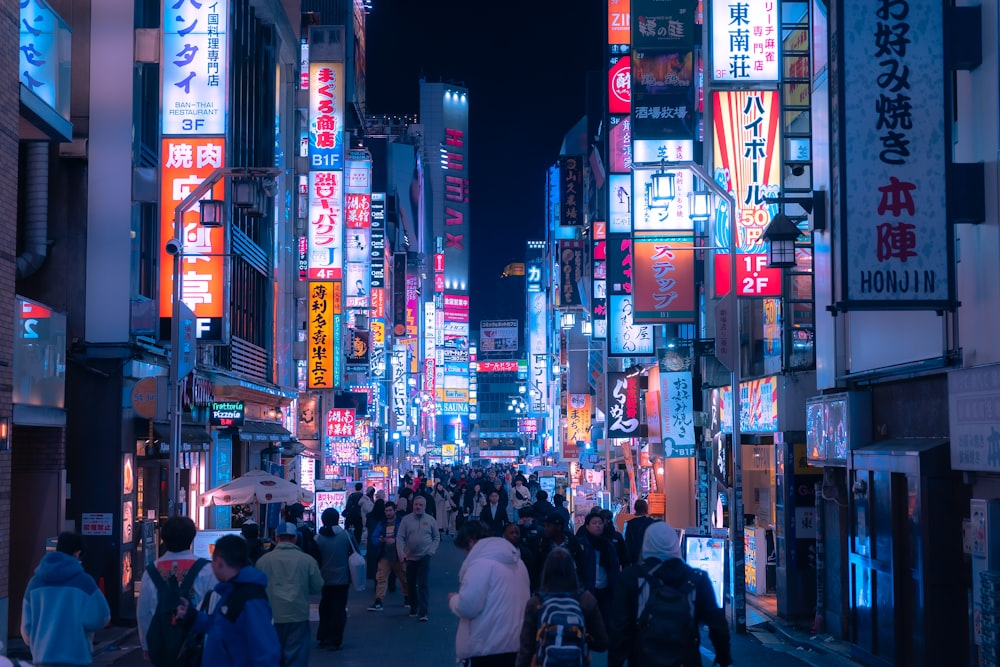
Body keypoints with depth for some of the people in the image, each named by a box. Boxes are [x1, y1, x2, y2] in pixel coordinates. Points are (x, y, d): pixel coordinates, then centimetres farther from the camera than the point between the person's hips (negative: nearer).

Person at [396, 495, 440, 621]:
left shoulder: (430, 520, 1)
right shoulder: (406, 519, 0)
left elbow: (436, 538, 7)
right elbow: (400, 538, -3)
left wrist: (431, 551, -6)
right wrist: (401, 554, -15)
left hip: (424, 557, -2)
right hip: (410, 557, 2)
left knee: (423, 584, -11)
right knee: (411, 584, 11)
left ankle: (423, 612, -12)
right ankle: (413, 608, 29)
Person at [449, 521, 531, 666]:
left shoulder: (480, 564, -14)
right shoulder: (516, 561, 14)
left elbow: (467, 607, -19)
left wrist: (453, 599, 2)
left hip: (485, 646, -8)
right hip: (514, 642, 8)